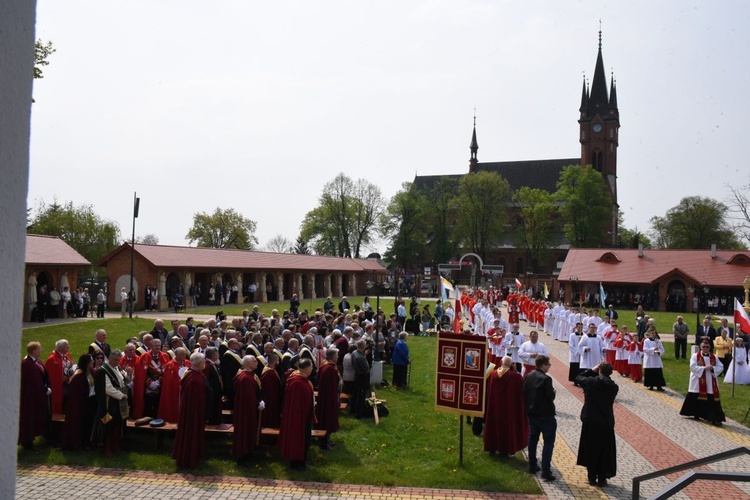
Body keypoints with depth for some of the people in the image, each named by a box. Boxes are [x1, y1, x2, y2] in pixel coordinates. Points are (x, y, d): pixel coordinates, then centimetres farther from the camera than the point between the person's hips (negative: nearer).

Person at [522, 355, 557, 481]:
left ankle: (532, 466, 28)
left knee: (532, 439, 19)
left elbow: (524, 394, 9)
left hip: (532, 413, 7)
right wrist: (553, 392, 2)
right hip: (546, 415, -7)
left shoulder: (528, 377, 4)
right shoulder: (546, 379, -18)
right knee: (548, 442, -2)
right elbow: (551, 397, -17)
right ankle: (546, 471, -7)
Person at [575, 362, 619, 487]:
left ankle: (592, 478, 19)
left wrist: (592, 371, 10)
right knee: (605, 452, 12)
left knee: (591, 450, 12)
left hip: (590, 421, 0)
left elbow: (578, 378, 7)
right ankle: (602, 479, 15)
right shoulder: (614, 387, -5)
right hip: (606, 423, 1)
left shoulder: (591, 382, -10)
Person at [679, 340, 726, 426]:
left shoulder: (714, 357, 7)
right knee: (697, 399, 8)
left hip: (711, 383, 2)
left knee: (712, 400, -3)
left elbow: (720, 367, 5)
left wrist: (713, 368, -14)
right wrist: (704, 368, -21)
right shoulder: (695, 356, -4)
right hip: (698, 382, -2)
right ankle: (696, 415, 27)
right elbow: (693, 367, -13)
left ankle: (714, 419, -3)